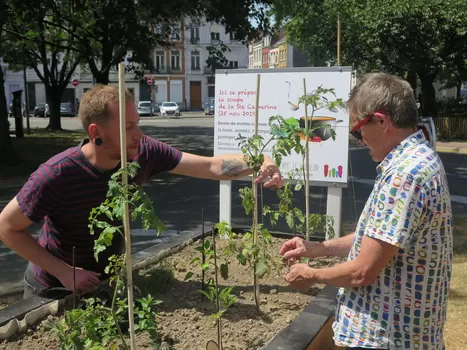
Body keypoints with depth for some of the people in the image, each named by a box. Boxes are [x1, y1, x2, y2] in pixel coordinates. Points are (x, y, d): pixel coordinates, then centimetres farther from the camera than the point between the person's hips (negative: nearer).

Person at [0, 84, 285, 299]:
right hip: (54, 289, -4)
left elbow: (211, 166, -19)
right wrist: (64, 271, -24)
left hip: (108, 278, 4)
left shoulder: (144, 153, -20)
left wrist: (260, 164, -36)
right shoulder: (56, 174, -31)